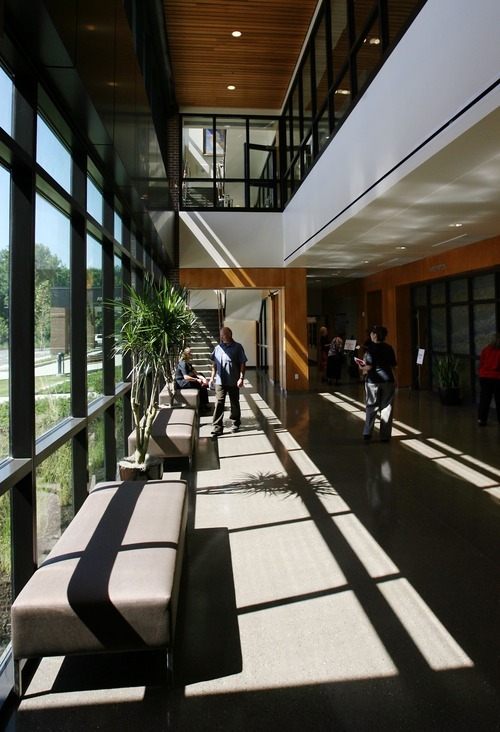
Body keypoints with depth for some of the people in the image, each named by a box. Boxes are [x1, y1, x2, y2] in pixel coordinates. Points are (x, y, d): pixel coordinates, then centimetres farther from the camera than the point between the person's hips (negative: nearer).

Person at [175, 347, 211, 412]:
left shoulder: (188, 363, 12)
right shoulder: (183, 364, -18)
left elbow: (195, 373, 6)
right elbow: (186, 377, -28)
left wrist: (203, 378, -11)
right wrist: (197, 380, -22)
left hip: (185, 380, 10)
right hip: (181, 383, -10)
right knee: (202, 385, -18)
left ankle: (205, 404, -2)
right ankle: (202, 405, -6)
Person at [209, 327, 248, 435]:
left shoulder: (237, 347, -3)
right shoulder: (218, 348, 9)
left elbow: (242, 364, -5)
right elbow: (214, 364, 15)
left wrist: (241, 378, -12)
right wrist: (212, 378, 11)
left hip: (233, 381, -2)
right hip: (220, 381, 2)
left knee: (235, 403, 10)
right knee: (219, 403, -6)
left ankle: (236, 423, 27)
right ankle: (217, 427, -6)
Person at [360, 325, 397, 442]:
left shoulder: (370, 348, -8)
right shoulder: (389, 348, 3)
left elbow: (369, 366, -15)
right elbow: (394, 366, 5)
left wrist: (362, 368, 5)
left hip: (373, 381, -2)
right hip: (388, 380, 2)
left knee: (371, 407, 10)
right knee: (386, 408, 7)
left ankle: (367, 433, 3)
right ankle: (385, 436, 8)